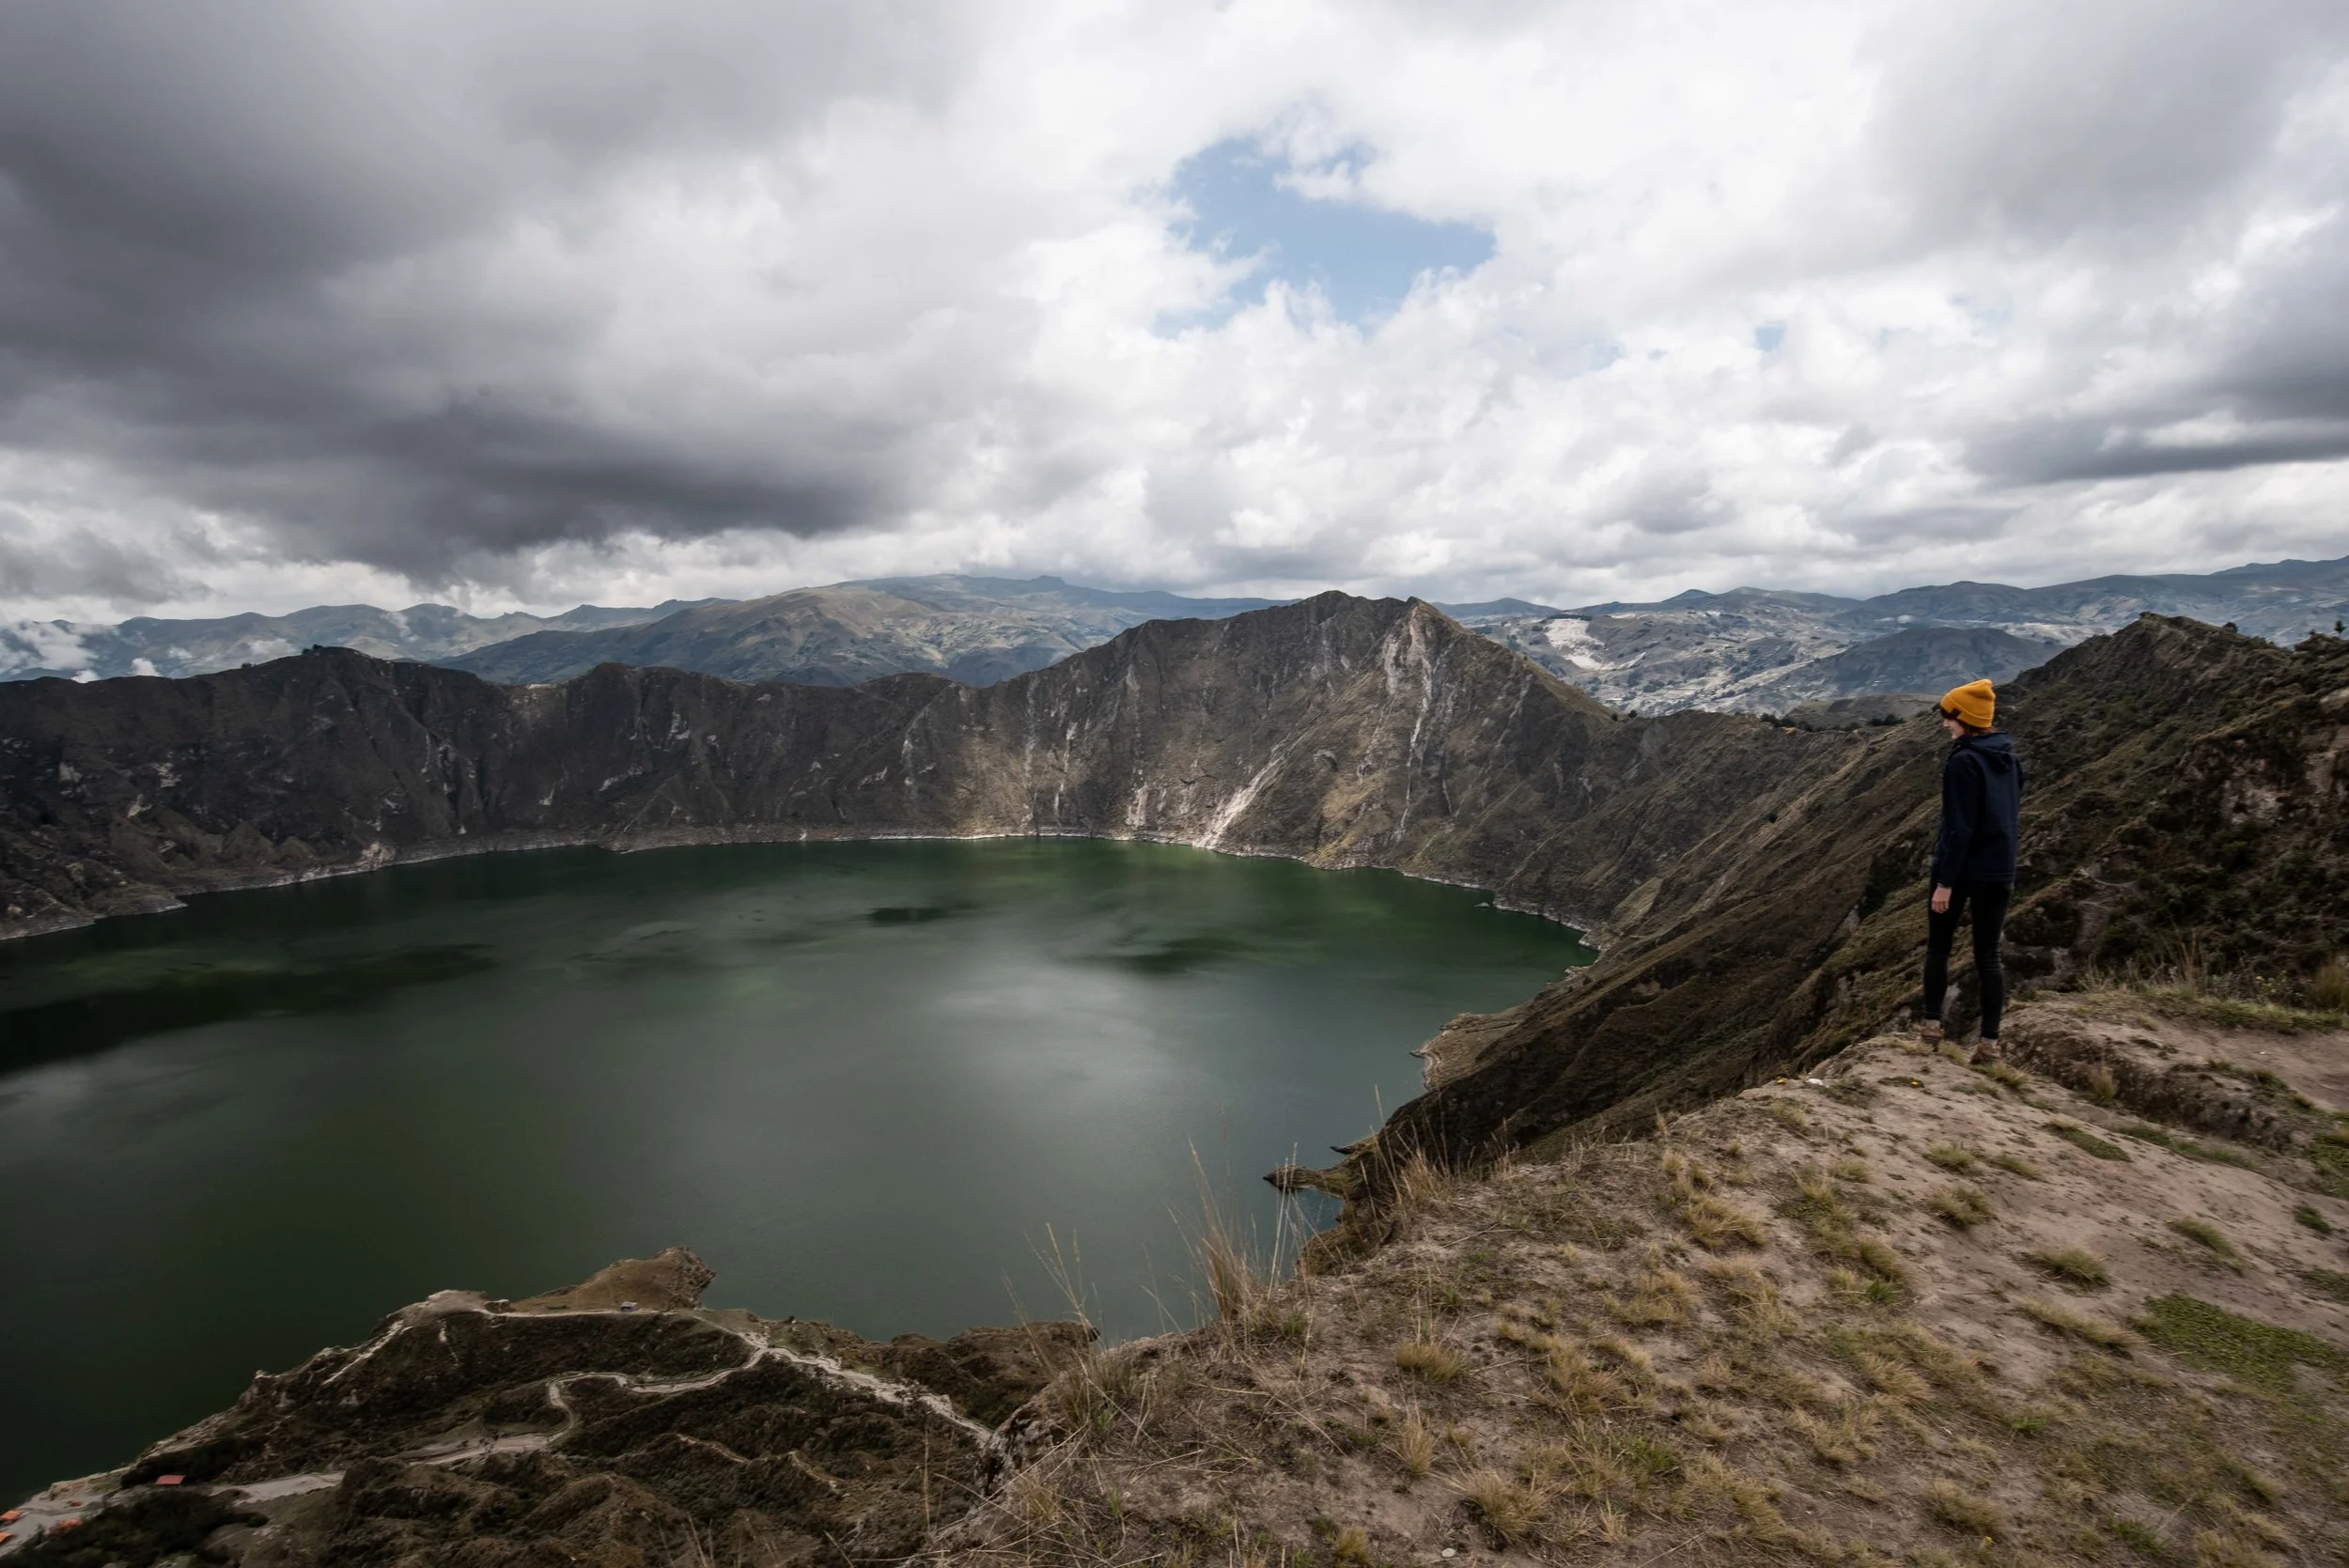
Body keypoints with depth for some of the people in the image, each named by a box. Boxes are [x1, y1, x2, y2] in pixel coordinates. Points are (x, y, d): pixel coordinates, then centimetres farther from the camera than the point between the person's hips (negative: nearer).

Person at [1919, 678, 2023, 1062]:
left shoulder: (1964, 762, -17)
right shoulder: (2010, 758, 7)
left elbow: (1958, 827, -20)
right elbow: (2014, 816, 16)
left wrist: (1945, 881, -18)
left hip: (1962, 869, -6)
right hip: (2000, 871, 6)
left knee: (1938, 947, 10)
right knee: (1988, 954, 9)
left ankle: (1932, 1023, 14)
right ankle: (1990, 1041, 9)